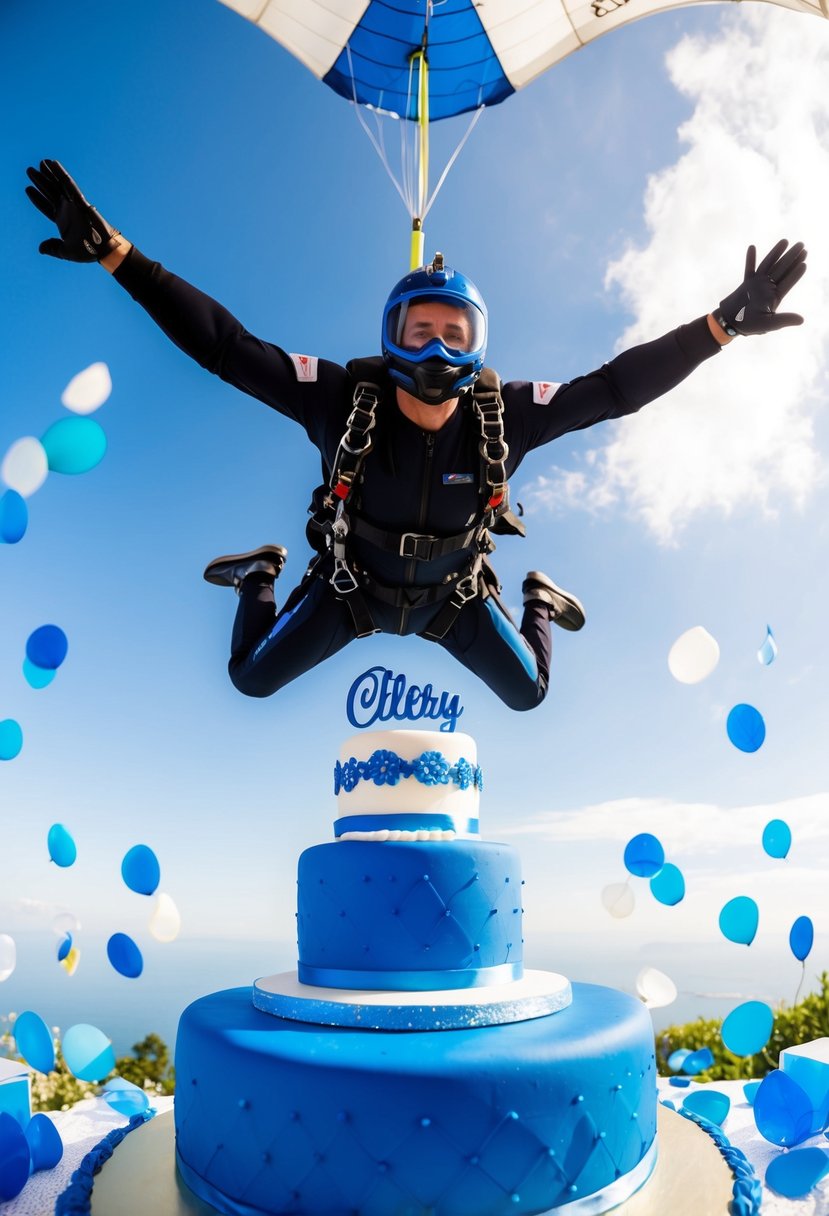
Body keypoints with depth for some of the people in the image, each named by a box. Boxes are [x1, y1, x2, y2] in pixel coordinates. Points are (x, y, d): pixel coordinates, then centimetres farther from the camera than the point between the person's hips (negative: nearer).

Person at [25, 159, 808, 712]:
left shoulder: (504, 416, -28)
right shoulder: (346, 400, -32)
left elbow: (614, 387, -24)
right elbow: (224, 345, -32)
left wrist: (724, 324, -29)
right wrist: (113, 253, -37)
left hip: (455, 593, 1)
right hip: (352, 584, 0)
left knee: (527, 694, 15)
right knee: (252, 680, 10)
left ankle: (538, 602, 47)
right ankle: (261, 576, 40)